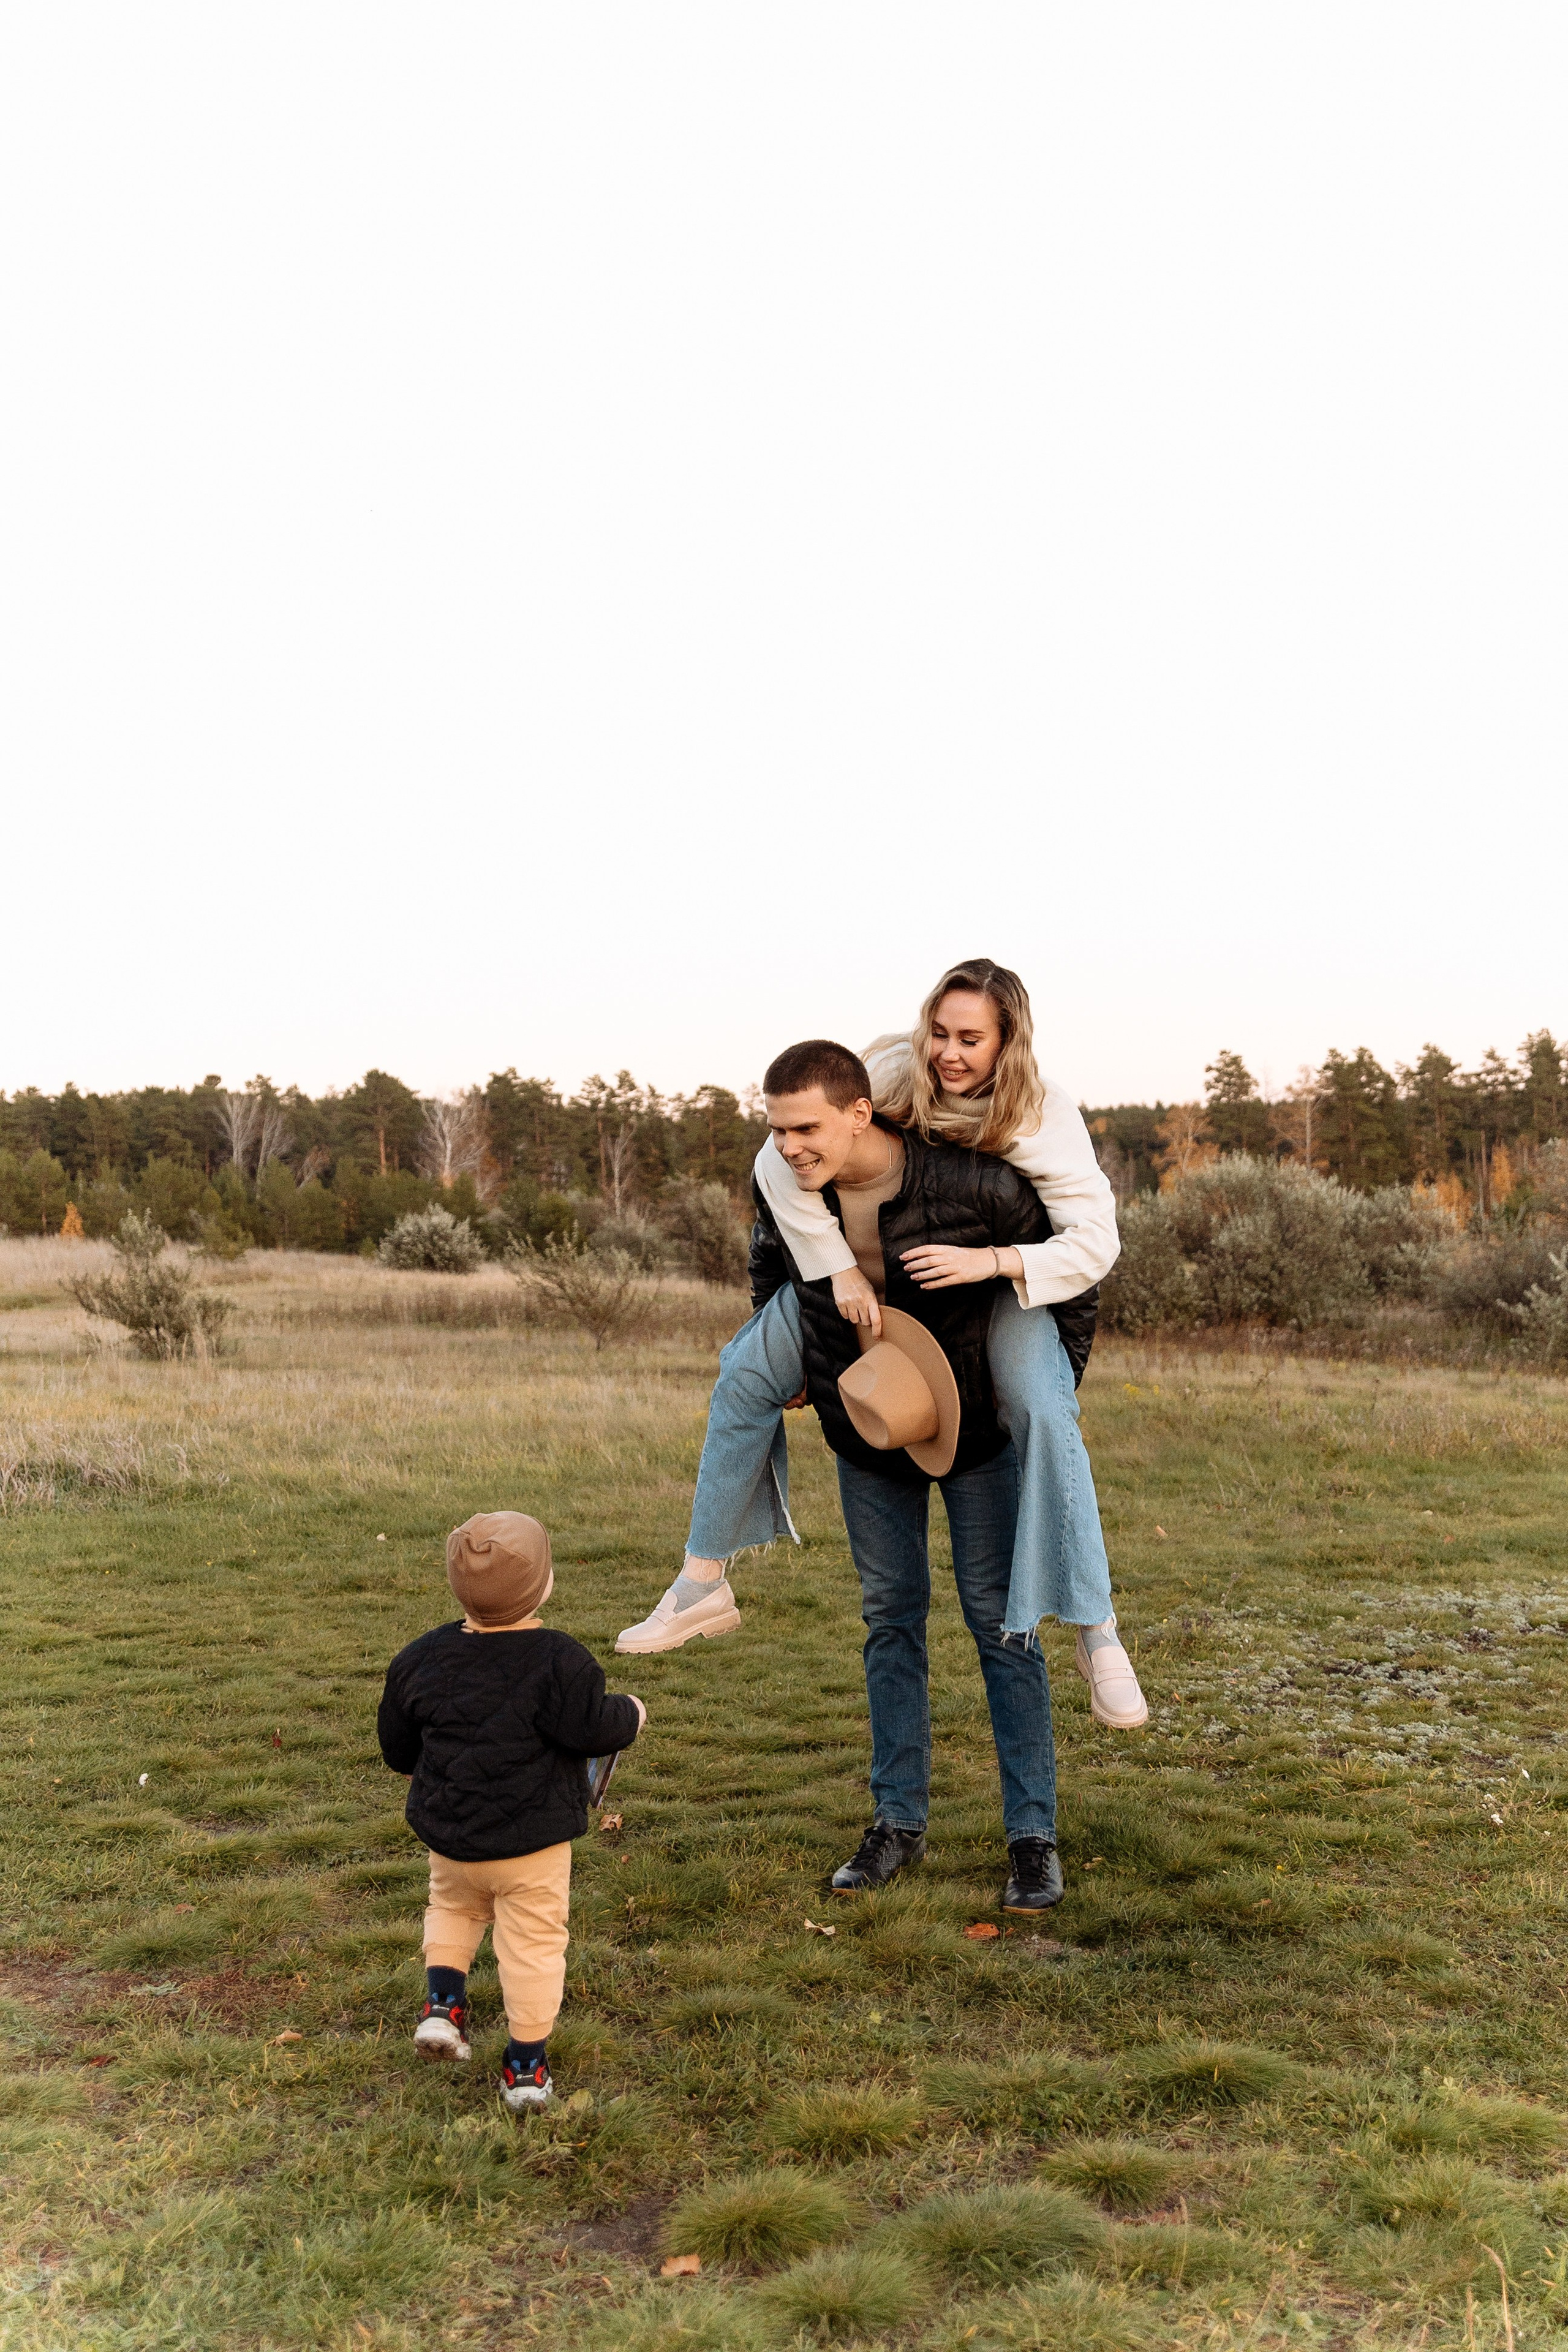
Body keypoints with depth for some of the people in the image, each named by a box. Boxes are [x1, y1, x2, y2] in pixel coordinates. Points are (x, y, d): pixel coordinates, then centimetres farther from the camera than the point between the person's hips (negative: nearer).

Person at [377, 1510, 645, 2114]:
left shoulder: (422, 1658, -3)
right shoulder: (559, 1661, -17)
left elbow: (397, 1740, 9)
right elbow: (593, 1728, -17)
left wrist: (414, 1769, 30)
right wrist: (631, 1715, 4)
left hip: (449, 1835, 4)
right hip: (534, 1841, -4)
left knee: (453, 1907, 31)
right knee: (534, 1941, 9)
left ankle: (442, 2004, 15)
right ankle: (526, 2067, 14)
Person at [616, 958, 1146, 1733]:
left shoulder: (1042, 1116, -28)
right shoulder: (897, 1073, -26)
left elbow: (1096, 1240, -31)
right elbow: (783, 1157, -26)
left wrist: (991, 1261, -44)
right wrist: (839, 1268, -30)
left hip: (1000, 1276, -2)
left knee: (1045, 1416, -28)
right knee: (747, 1375, -4)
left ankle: (1096, 1633, -15)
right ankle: (702, 1586, 9)